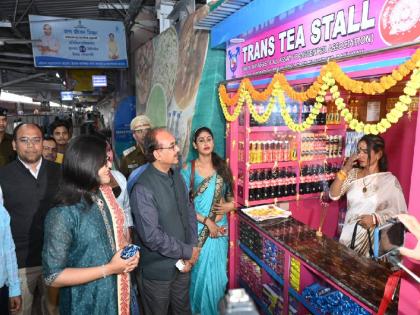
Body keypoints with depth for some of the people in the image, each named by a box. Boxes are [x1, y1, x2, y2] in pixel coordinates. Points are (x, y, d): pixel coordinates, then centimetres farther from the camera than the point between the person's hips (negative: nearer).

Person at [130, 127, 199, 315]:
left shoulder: (177, 176, -1)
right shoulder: (143, 189, -25)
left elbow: (189, 212, 2)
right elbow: (151, 236, -26)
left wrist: (191, 250, -7)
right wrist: (187, 252, -15)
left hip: (182, 265, 6)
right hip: (157, 271, -6)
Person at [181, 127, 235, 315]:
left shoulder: (222, 167, 1)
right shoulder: (188, 169, -9)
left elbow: (230, 194, 10)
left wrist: (230, 205, -12)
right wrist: (206, 221, -17)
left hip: (220, 227, 3)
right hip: (198, 228, -3)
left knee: (218, 271, 14)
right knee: (202, 270, 9)